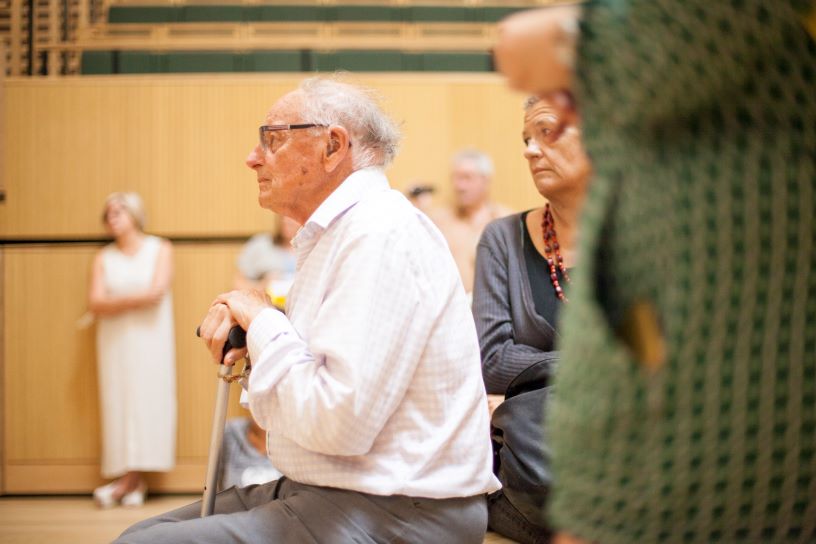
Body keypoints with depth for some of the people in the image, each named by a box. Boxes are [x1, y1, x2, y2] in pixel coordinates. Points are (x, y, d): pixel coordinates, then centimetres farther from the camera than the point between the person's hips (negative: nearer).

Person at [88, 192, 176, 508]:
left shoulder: (160, 250, 5)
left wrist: (113, 302, -5)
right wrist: (136, 299, -11)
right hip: (115, 342, 2)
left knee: (146, 401, -9)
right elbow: (95, 303, -1)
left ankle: (130, 478, -10)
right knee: (118, 402, -5)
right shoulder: (104, 258, 11)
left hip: (150, 340, -2)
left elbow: (156, 292, -10)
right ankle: (135, 482, -4)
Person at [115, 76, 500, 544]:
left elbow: (339, 422, -25)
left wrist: (264, 324, -11)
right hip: (323, 490, 10)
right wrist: (250, 342, 0)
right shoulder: (337, 232, 16)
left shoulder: (380, 233, -17)